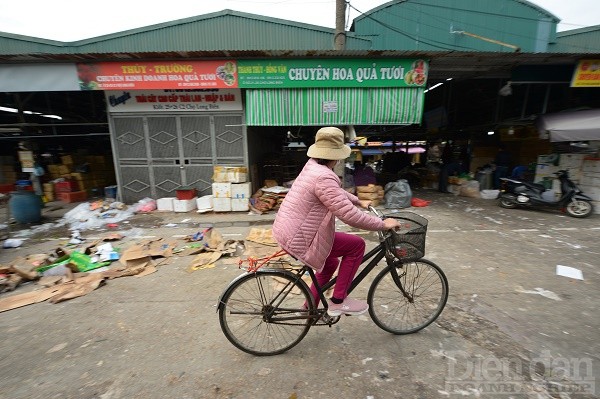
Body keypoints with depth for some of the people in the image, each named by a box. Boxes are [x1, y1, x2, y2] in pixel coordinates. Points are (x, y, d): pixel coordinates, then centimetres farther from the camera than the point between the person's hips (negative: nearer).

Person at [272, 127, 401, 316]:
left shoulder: (312, 166, 7)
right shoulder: (323, 177, -24)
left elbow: (336, 192, 22)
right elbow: (349, 215, -26)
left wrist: (359, 201, 26)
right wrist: (382, 224, -14)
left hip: (286, 232, 10)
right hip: (298, 240, -10)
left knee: (330, 263, 27)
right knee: (357, 245, -2)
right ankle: (338, 301, 9)